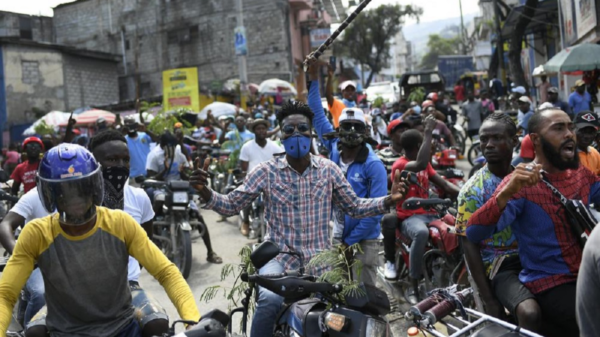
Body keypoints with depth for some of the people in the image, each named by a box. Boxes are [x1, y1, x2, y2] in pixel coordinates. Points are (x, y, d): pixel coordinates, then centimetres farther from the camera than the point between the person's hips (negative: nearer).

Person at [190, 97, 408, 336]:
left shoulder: (328, 170, -2)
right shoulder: (266, 171, -7)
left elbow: (354, 207, 6)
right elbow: (230, 205, -4)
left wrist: (389, 200, -8)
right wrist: (204, 191, -23)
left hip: (318, 260, 3)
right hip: (279, 256, -3)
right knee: (270, 299, -34)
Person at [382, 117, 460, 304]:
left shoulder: (426, 164, 16)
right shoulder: (399, 165, -11)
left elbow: (444, 184, 9)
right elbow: (420, 165, -32)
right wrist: (429, 131, -27)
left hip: (429, 214, 7)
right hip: (409, 216, -7)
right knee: (421, 233, -41)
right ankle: (413, 287, -34)